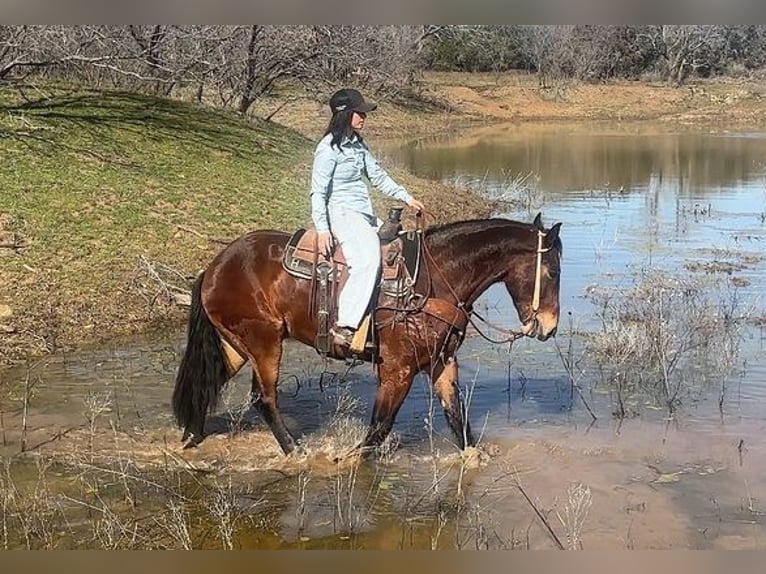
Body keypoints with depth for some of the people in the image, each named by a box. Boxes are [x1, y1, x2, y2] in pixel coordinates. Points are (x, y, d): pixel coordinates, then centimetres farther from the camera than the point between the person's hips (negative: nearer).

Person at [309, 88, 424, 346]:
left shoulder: (357, 143, 14)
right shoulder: (329, 148, -11)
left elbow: (377, 175, 21)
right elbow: (318, 192, -14)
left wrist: (406, 197, 15)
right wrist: (322, 229, -21)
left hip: (365, 215, 10)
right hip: (342, 213, -10)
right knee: (368, 261, -29)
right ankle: (344, 326, -32)